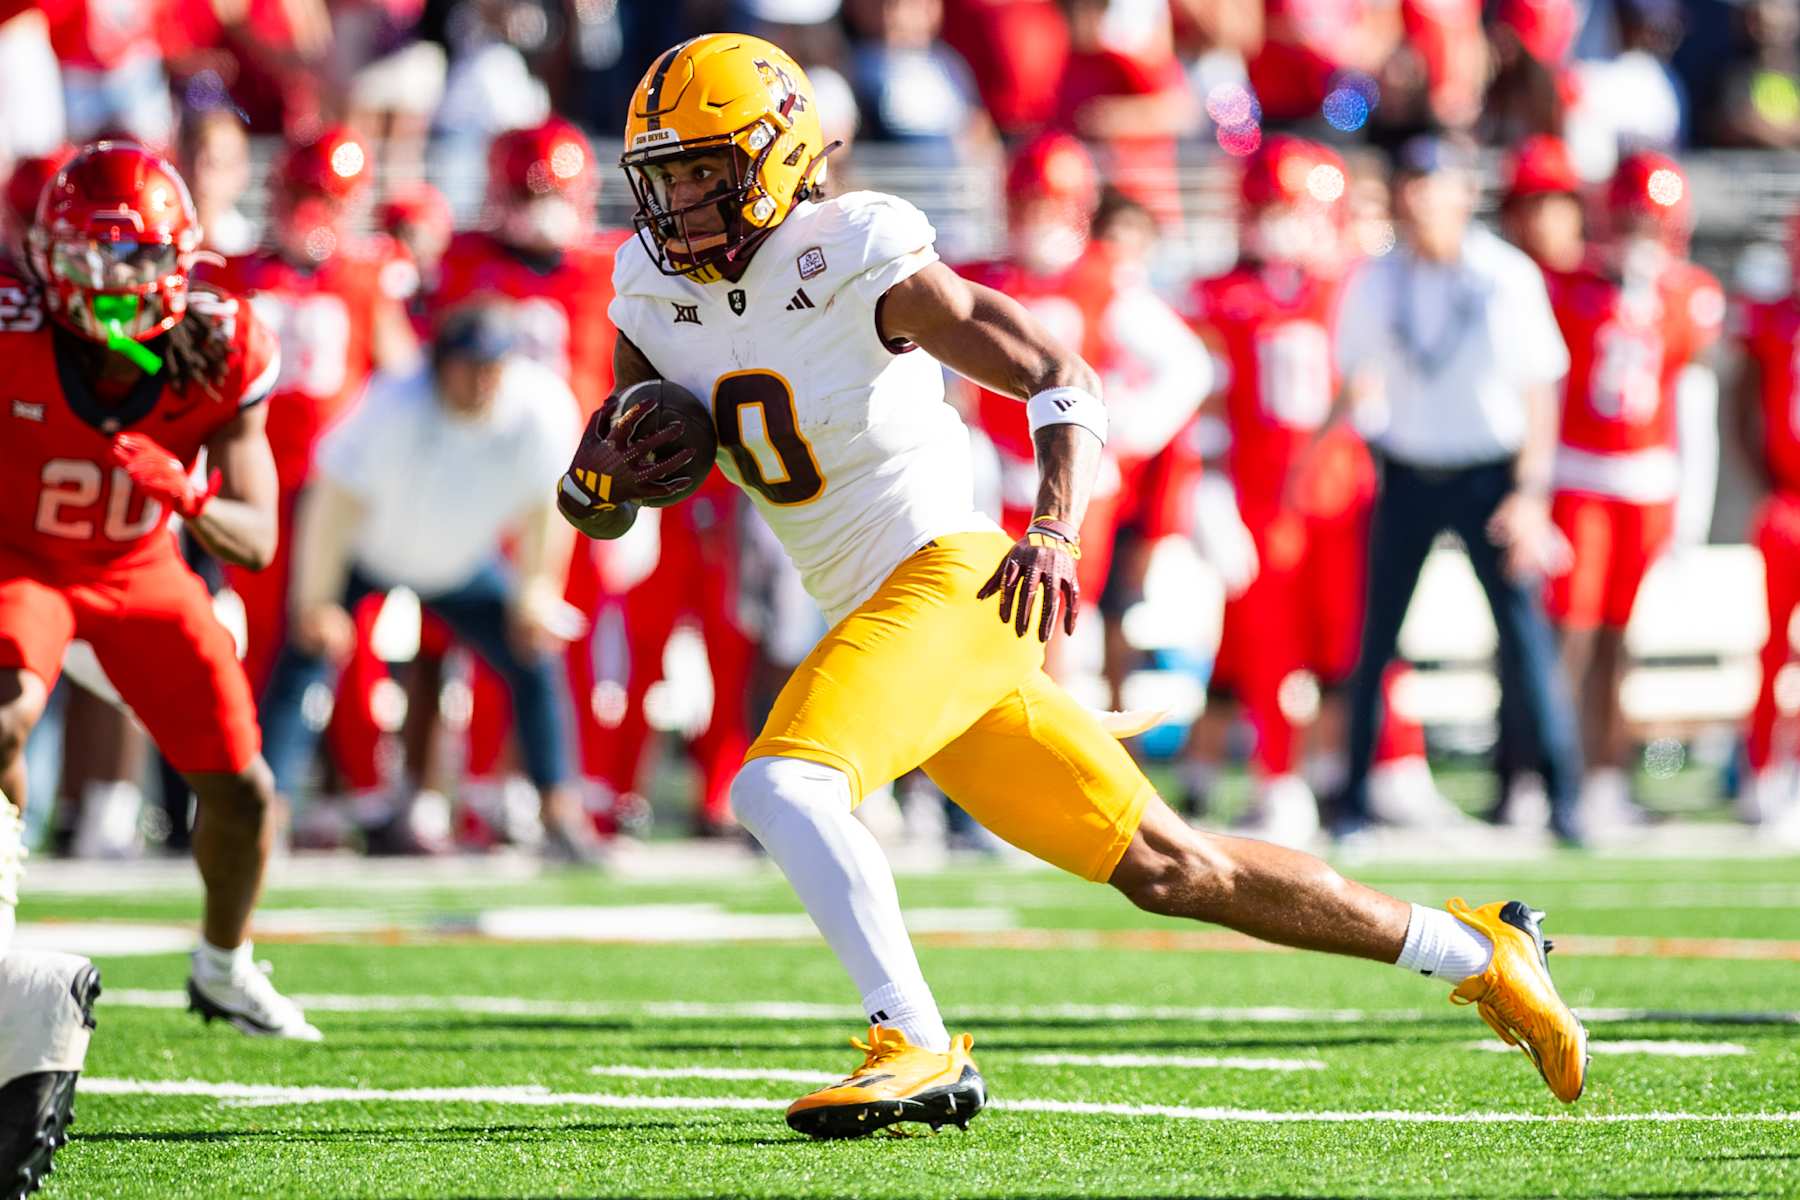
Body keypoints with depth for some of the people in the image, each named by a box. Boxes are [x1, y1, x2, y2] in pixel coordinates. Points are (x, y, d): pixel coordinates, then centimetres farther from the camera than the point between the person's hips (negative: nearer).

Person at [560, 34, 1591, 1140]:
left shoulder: (854, 261, -12)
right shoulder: (658, 298, 8)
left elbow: (1062, 379, -11)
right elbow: (594, 512, 17)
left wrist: (1057, 532, -27)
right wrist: (603, 478, -7)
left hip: (951, 580, -7)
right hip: (873, 617, 7)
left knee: (781, 786, -27)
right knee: (1171, 871, 10)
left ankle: (919, 1050, -20)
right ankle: (1479, 953, 21)